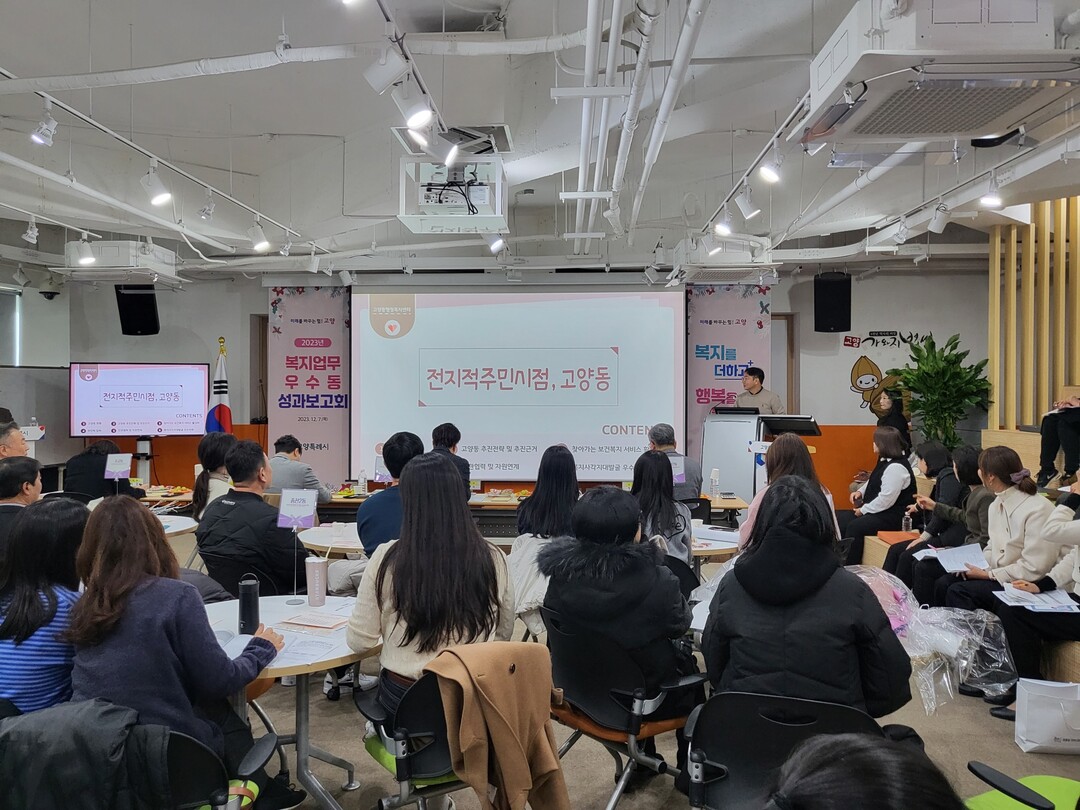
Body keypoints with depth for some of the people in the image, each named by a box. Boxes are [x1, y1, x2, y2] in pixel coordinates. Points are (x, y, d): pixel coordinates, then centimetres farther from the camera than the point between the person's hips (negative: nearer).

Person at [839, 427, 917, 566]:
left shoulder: (896, 468, -23)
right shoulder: (885, 461, 9)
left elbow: (886, 500, -26)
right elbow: (873, 482, 25)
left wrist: (863, 510, -16)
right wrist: (860, 491, 6)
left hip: (892, 517, -11)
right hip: (879, 512, 11)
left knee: (854, 527, -27)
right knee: (842, 524, 5)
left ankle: (850, 568, -19)